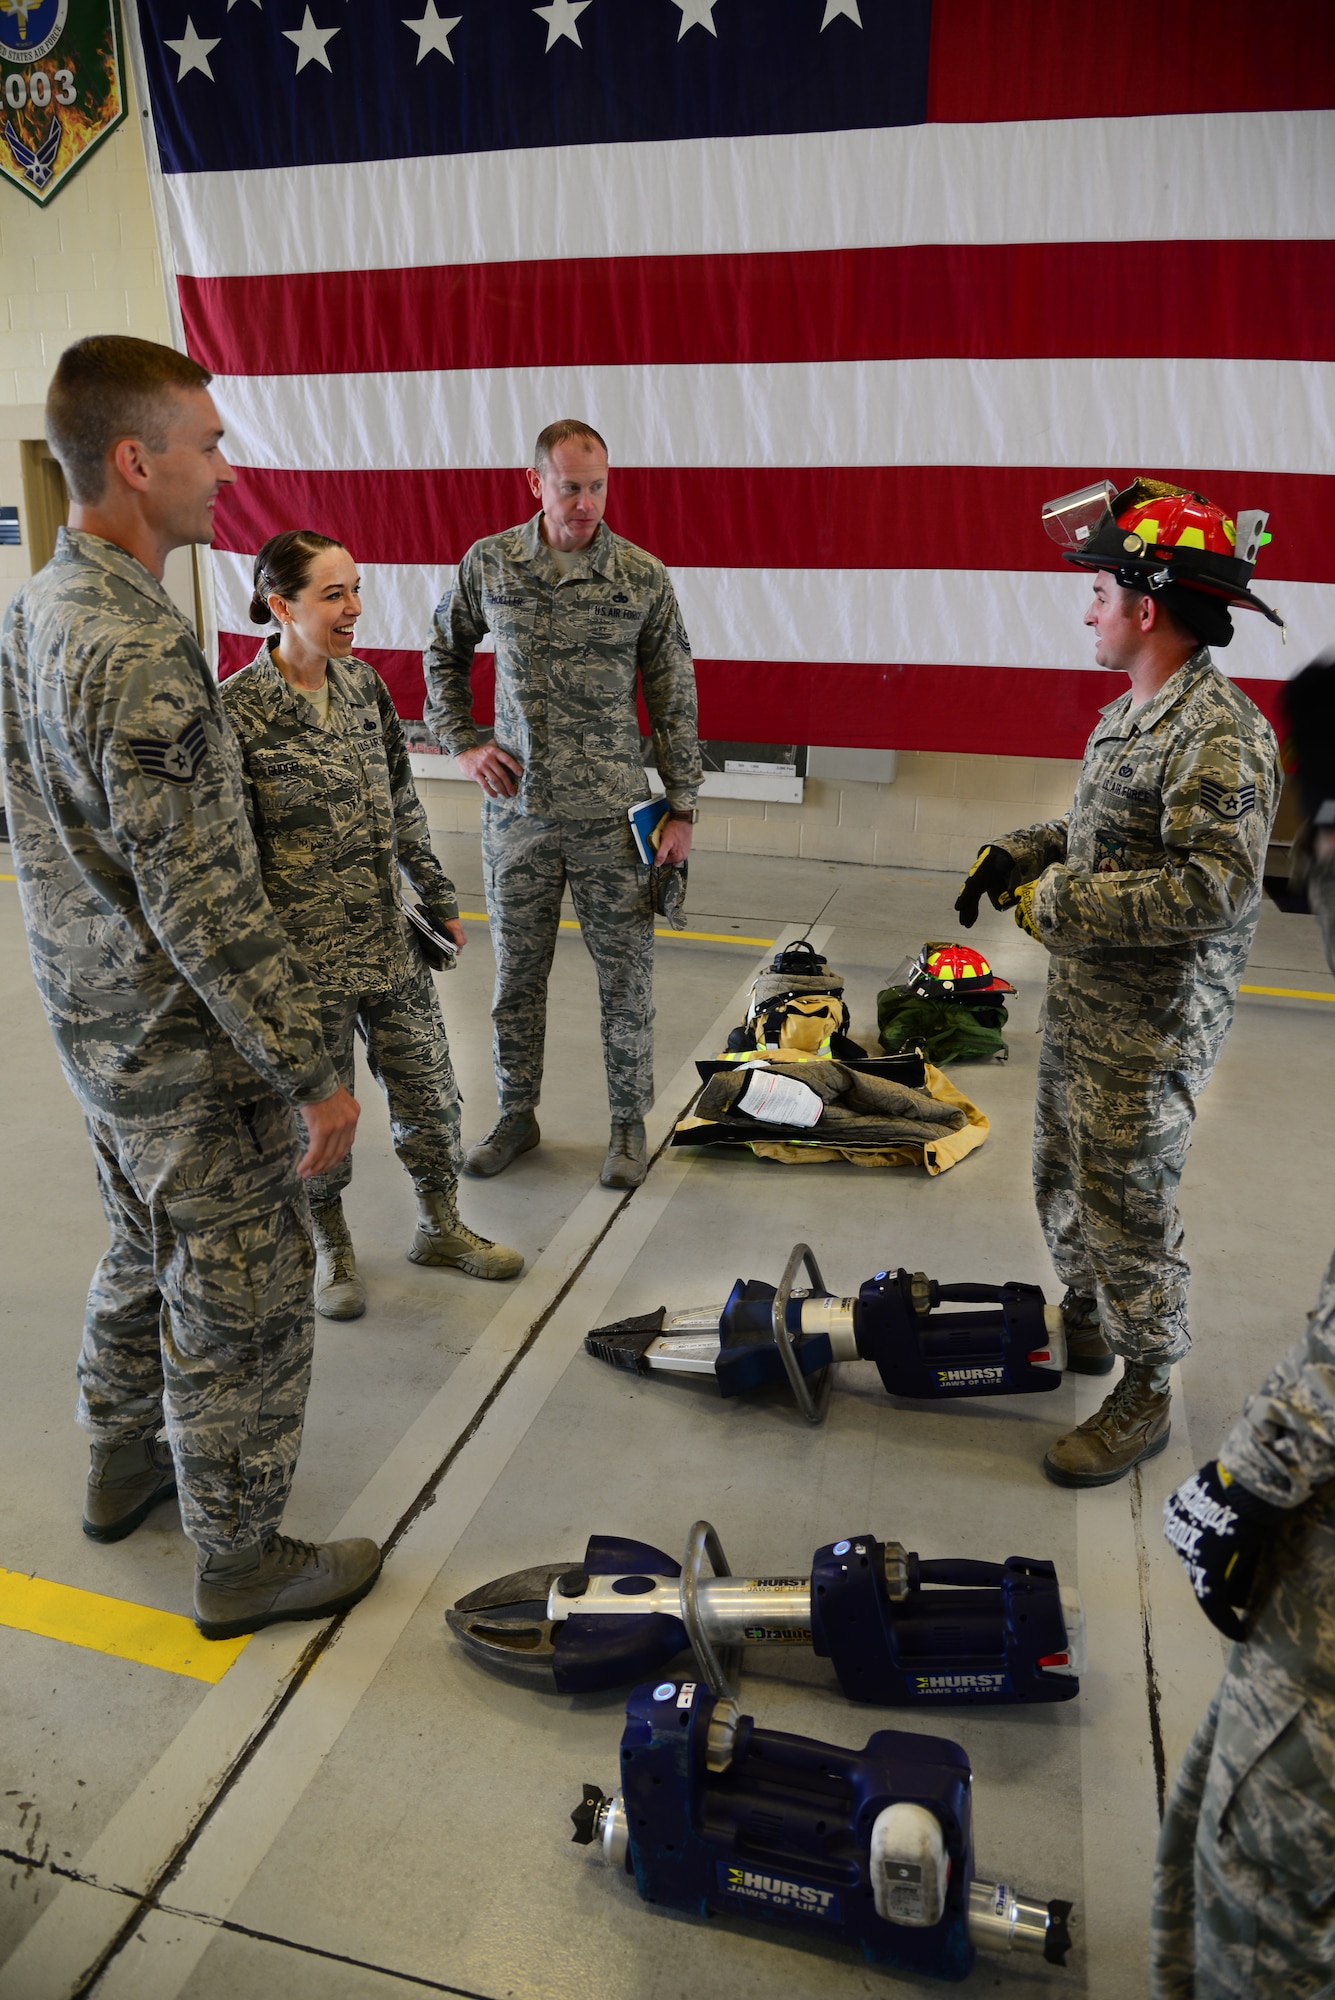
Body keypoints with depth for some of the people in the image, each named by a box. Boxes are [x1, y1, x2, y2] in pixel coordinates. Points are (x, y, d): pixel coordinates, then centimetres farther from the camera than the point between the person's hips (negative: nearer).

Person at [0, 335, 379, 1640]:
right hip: (192, 1052, -10)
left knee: (146, 1255, 26)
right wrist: (311, 1072, -20)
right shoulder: (141, 652, -26)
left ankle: (122, 1468, 46)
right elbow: (204, 902, -27)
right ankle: (242, 1561, 25)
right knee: (240, 1304, 6)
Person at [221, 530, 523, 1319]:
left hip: (392, 941, 6)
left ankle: (442, 1226, 37)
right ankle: (331, 1247, 36)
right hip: (305, 957, -5)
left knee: (431, 1092, 14)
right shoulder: (238, 709, -14)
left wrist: (439, 897, 15)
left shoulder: (364, 683, 4)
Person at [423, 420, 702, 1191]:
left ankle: (630, 1119, 22)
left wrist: (683, 807, -2)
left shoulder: (644, 577, -3)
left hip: (612, 812, -1)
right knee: (518, 969, 11)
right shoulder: (489, 564, 1)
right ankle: (517, 1114, 28)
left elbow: (675, 699, 1)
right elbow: (444, 652, 17)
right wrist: (462, 743, 5)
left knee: (626, 971, 5)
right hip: (517, 808, 2)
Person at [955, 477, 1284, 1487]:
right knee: (1064, 1176, 23)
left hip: (1150, 1029, -10)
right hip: (1080, 1003, 10)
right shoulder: (1127, 716, 10)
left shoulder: (1221, 732, -22)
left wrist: (1058, 903, -23)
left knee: (1128, 1208, 2)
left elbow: (1215, 887, -29)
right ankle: (1084, 1322, 45)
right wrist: (1017, 853, 7)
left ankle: (1145, 1396, 21)